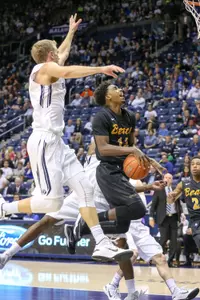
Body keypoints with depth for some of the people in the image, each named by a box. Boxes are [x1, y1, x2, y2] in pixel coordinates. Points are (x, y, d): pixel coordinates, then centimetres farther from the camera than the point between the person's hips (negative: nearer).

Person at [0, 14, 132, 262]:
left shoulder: (49, 69, 21)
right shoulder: (46, 67, -6)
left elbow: (63, 53, 44)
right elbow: (69, 71, -29)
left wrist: (71, 31, 56)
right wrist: (102, 69, -35)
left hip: (56, 142, 10)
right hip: (44, 142, -10)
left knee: (85, 189, -1)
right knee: (52, 201, -15)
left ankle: (102, 245, -5)